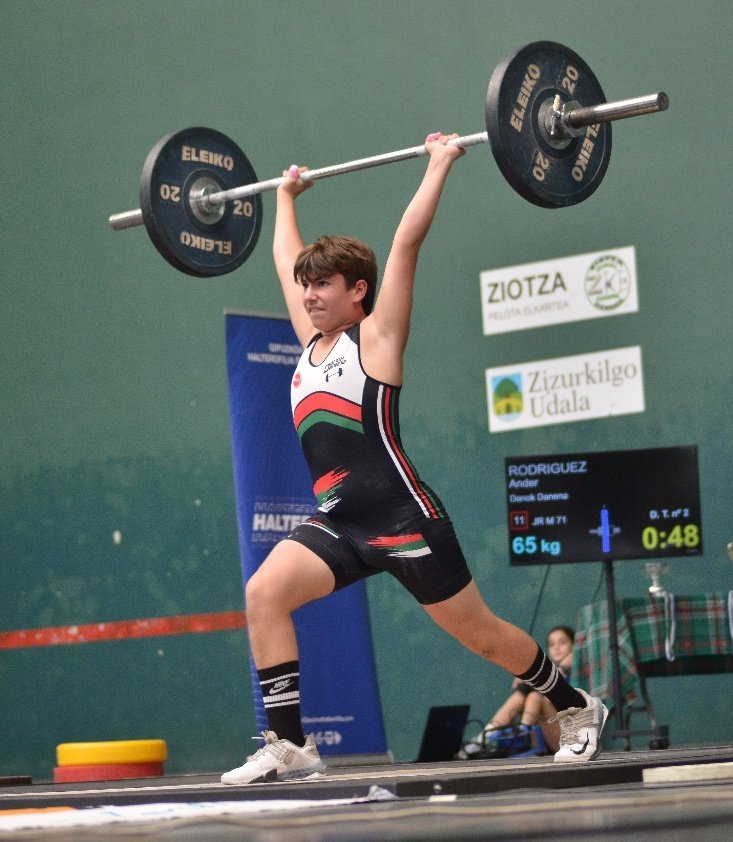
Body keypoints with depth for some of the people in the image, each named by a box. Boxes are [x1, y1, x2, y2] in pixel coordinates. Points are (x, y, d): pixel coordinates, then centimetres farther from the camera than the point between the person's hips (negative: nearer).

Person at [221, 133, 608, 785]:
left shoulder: (376, 336, -2)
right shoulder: (311, 344, 14)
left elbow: (407, 241, -6)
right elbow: (286, 258, 26)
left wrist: (440, 164, -3)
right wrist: (286, 195, 37)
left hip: (402, 517, -6)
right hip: (337, 523, 6)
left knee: (480, 635, 6)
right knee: (263, 592, -19)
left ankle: (577, 708, 29)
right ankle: (289, 745, -16)